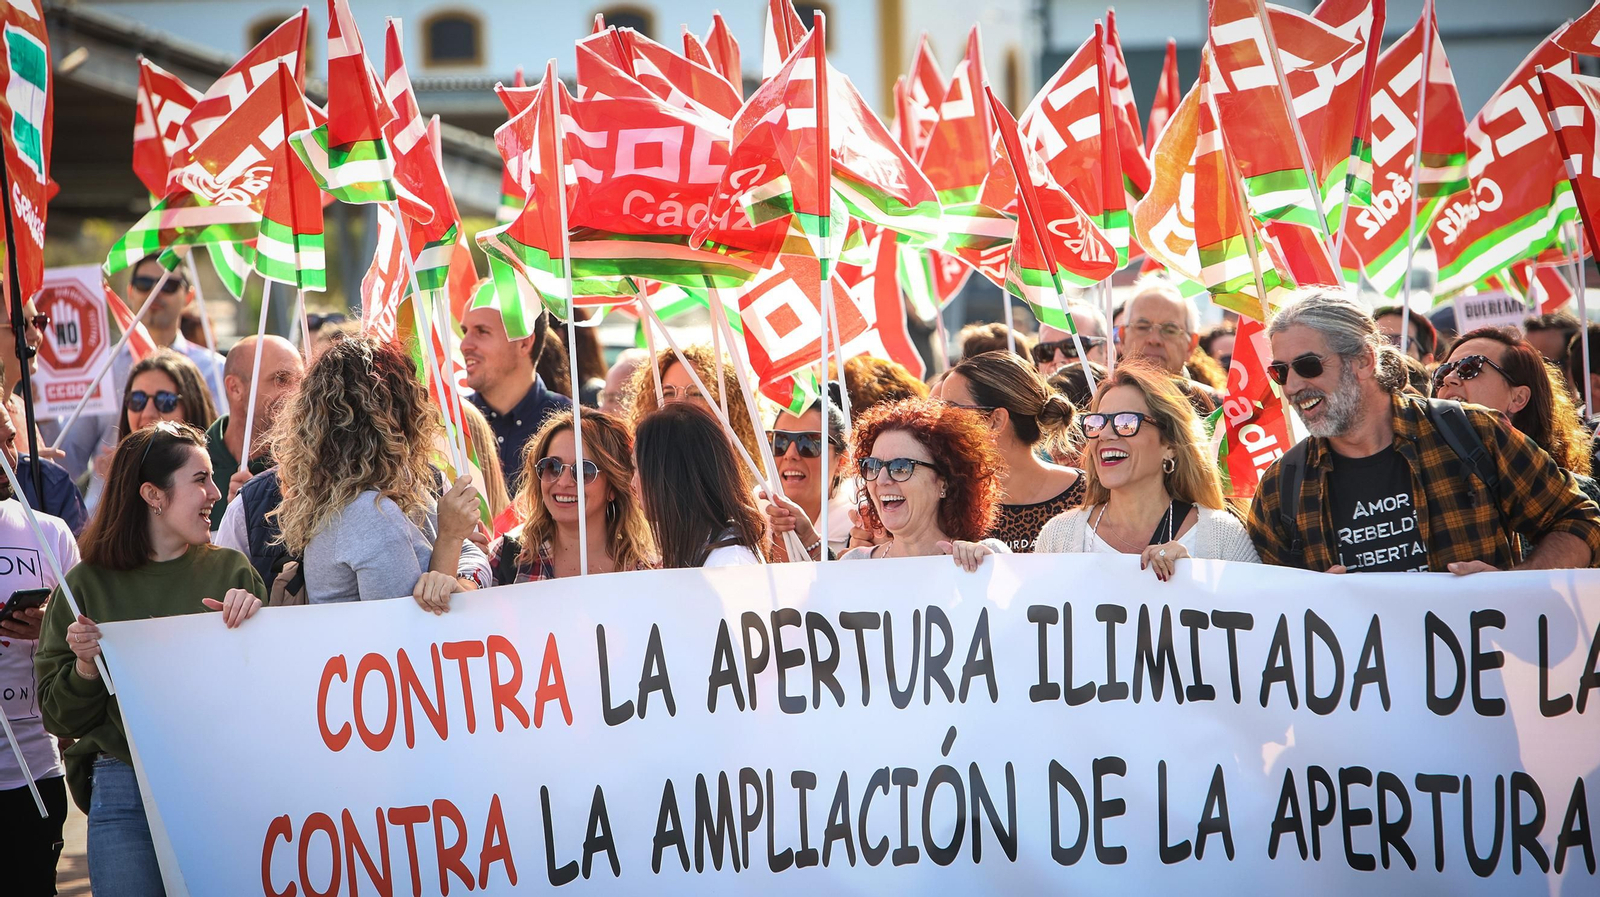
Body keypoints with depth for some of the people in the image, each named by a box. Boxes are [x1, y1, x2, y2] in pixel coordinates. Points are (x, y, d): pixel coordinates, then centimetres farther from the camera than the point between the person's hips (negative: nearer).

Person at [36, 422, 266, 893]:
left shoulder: (231, 570, 5)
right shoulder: (88, 584, 2)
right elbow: (60, 718, 5)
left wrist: (254, 620, -10)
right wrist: (85, 668, -14)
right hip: (125, 795, -1)